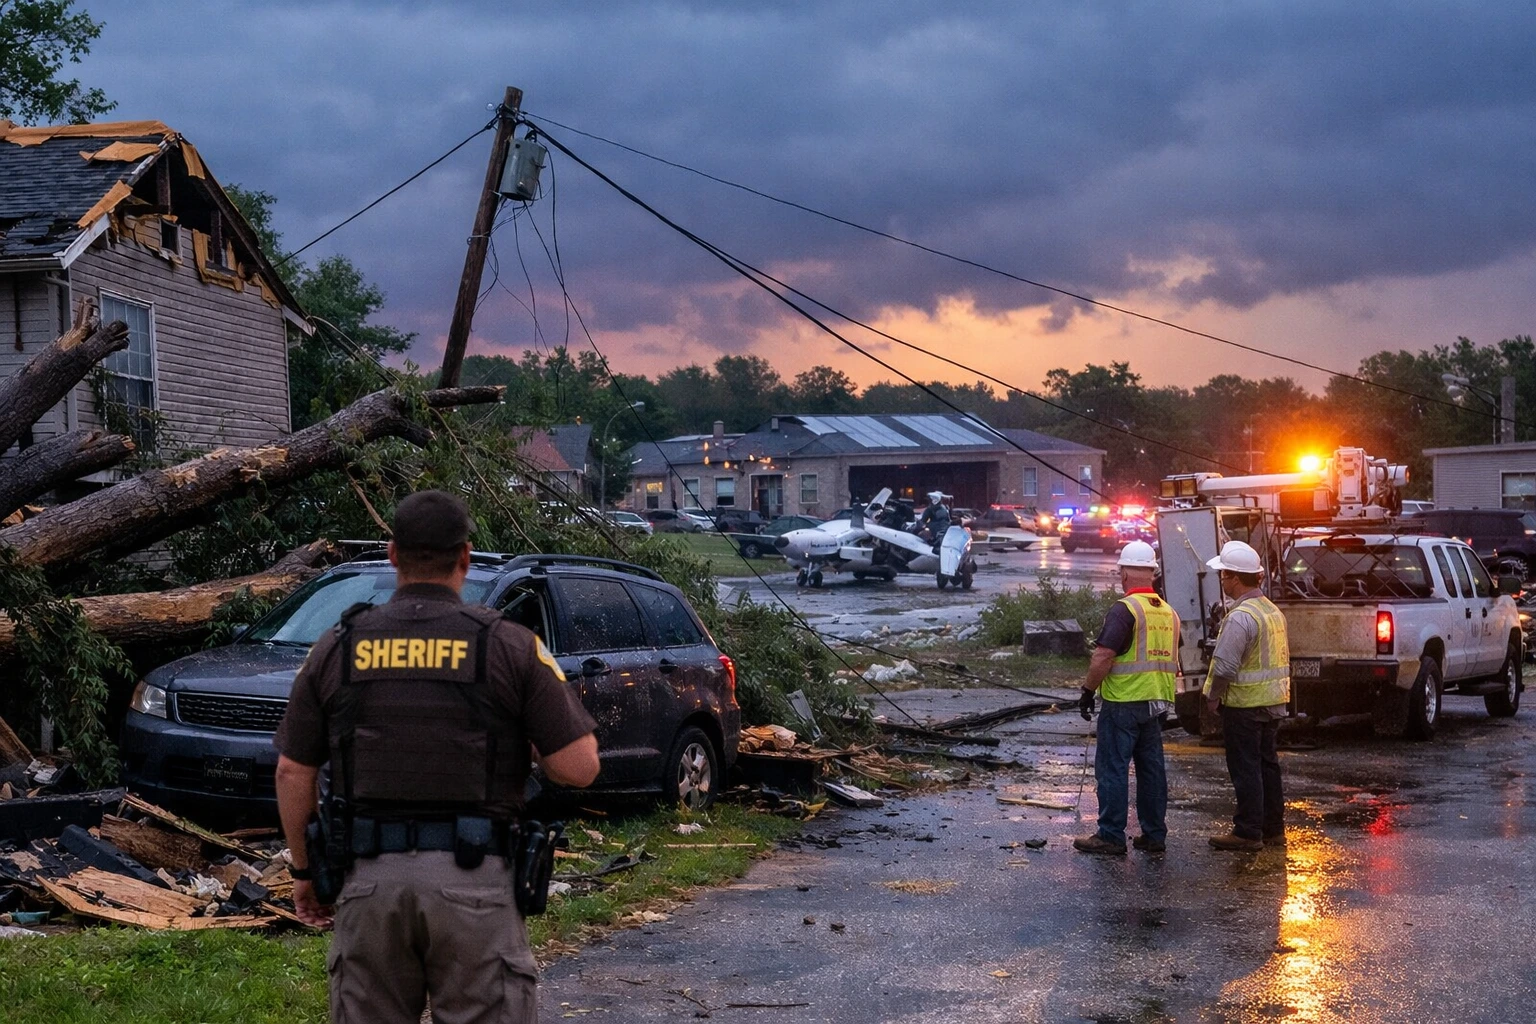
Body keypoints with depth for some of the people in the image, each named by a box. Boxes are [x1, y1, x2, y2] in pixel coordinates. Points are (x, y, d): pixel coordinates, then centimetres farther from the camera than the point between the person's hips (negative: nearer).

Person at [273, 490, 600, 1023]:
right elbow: (580, 767, -5)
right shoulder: (508, 645, -2)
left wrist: (303, 869, 18)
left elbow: (293, 773, 7)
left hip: (370, 878, 3)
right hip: (472, 880, -2)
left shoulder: (338, 648, 5)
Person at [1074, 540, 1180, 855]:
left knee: (1112, 769, -1)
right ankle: (1154, 835, 15)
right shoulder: (1169, 612, 10)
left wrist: (1088, 689, -8)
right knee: (1152, 768, 12)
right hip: (1157, 703, 8)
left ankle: (1111, 836, 0)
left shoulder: (1125, 609, -14)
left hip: (1123, 703, -7)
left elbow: (1104, 656, -19)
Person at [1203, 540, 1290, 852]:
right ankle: (1273, 828, 21)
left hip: (1244, 705, -9)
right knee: (1267, 764, 15)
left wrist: (1213, 697, -8)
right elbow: (1283, 658, 18)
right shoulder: (1273, 611, 11)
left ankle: (1248, 832, 2)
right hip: (1273, 703, 9)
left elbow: (1225, 666, -23)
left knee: (1245, 768, -2)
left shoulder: (1240, 617, -20)